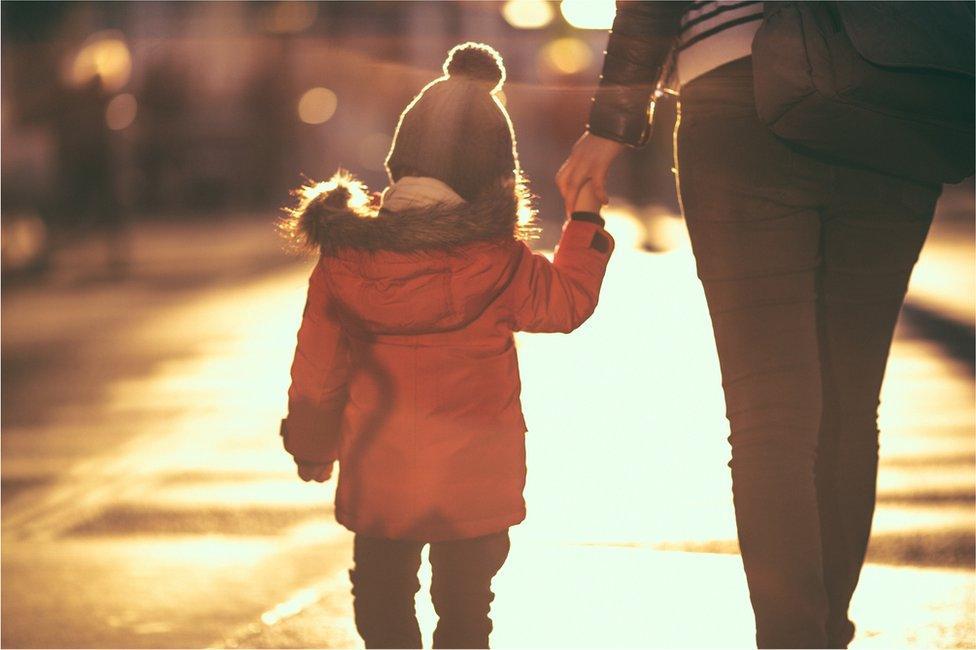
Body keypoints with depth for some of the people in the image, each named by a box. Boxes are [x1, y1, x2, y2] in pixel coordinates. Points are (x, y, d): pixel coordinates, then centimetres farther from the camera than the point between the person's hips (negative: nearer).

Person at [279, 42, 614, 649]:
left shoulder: (342, 261, -6)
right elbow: (567, 302, 3)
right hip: (476, 482, -1)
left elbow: (318, 369, 0)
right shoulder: (496, 262, -12)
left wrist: (313, 449, 14)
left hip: (377, 480, 1)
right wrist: (586, 217, 13)